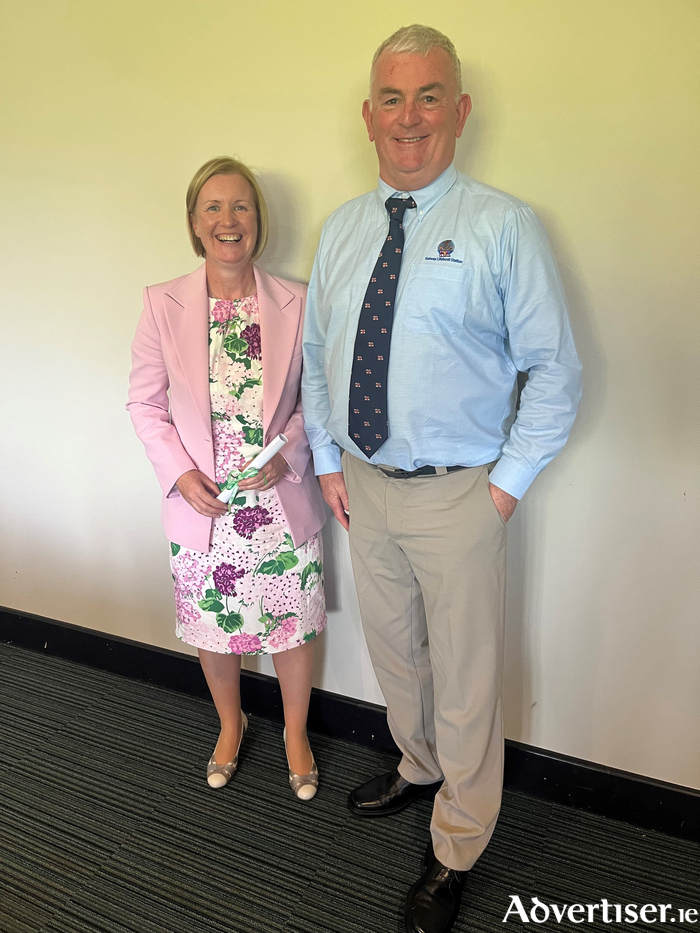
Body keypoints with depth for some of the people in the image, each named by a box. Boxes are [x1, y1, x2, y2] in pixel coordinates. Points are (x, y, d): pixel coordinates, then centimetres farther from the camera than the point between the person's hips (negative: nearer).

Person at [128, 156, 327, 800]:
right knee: (214, 632, 17)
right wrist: (181, 473, -11)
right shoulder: (163, 304, -4)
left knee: (293, 627, 13)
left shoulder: (297, 303, -4)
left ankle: (296, 733, 41)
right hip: (201, 507, 1)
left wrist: (286, 455, -14)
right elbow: (145, 401, 1)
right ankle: (230, 724, 48)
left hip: (283, 505, 0)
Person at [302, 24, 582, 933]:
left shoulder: (503, 226, -9)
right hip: (364, 483, 5)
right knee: (392, 650, 23)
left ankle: (456, 853, 34)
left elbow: (555, 370, -8)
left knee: (464, 677, 9)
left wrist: (508, 482, -11)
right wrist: (327, 461, 8)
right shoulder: (340, 228, 7)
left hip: (458, 493, -5)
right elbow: (316, 354, 12)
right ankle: (418, 768, 52)